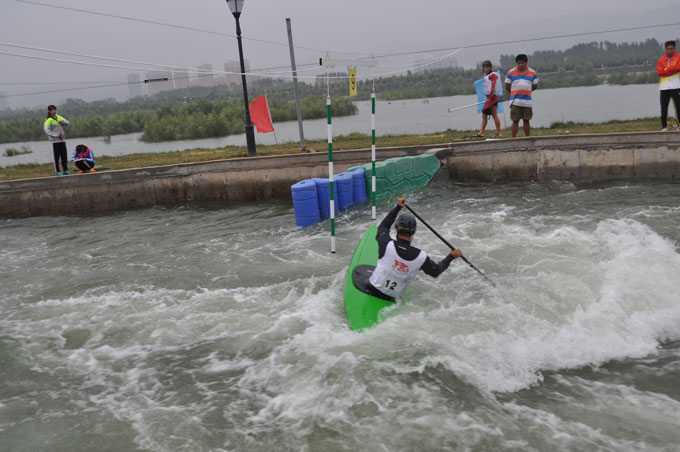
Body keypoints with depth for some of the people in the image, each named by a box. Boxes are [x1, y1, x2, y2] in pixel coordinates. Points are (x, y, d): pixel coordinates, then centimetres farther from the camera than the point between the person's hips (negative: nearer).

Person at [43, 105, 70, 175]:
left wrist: (62, 121, -12)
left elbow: (67, 123, 11)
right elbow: (47, 131, -14)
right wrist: (58, 135, -16)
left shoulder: (58, 117, 10)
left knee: (64, 155, 5)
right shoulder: (48, 120, -8)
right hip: (55, 140, -5)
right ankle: (58, 171, 4)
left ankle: (65, 170, 12)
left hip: (62, 139, 5)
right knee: (57, 156, -1)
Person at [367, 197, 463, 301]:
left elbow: (383, 226, -3)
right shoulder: (420, 256, -23)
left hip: (374, 289, -1)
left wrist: (397, 207, 1)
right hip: (393, 297, 1)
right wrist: (450, 257, 9)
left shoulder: (387, 244, -27)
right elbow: (435, 272, -3)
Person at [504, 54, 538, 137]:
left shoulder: (532, 73, 8)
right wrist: (515, 94, 11)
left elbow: (535, 86, 16)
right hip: (515, 101, -2)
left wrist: (525, 92, 14)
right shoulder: (511, 73, 3)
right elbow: (507, 87, 7)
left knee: (526, 121, 7)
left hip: (527, 101, 2)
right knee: (515, 121, -3)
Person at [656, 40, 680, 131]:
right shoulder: (661, 60, 10)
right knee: (664, 108, 1)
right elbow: (659, 72, -5)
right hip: (664, 87, 2)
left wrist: (666, 69, -8)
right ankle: (664, 126, 7)